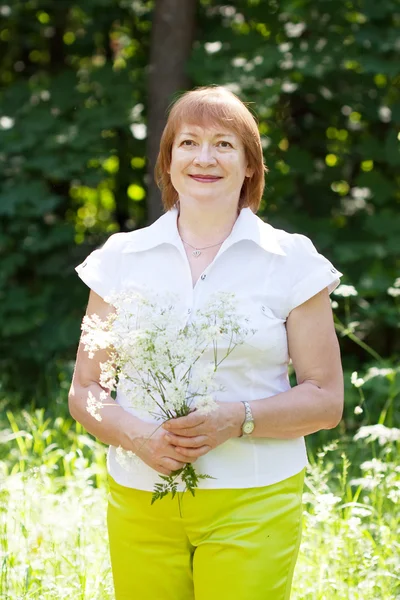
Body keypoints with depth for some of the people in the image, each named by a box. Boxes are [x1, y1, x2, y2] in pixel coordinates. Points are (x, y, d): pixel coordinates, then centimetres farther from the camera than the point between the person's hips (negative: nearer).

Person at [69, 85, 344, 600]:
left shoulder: (291, 261, 2)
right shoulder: (122, 258, 7)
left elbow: (326, 399, 2)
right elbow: (84, 391, 9)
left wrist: (238, 419, -15)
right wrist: (137, 435, -12)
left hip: (253, 504, -1)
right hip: (139, 498, 2)